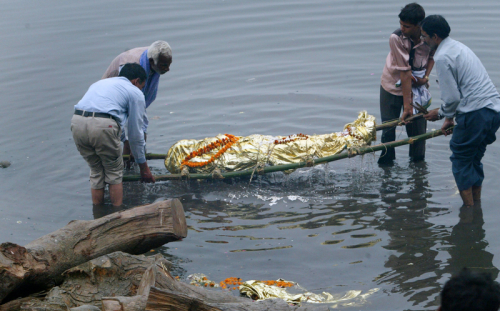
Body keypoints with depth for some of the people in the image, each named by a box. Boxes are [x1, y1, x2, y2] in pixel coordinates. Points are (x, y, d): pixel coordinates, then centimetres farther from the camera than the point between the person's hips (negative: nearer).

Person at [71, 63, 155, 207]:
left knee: (96, 171, 22)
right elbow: (136, 134, 17)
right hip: (102, 125, -5)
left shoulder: (100, 83, 36)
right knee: (114, 172, 15)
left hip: (77, 121, 5)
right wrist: (143, 167, 26)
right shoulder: (135, 92, 18)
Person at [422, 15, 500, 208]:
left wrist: (441, 114, 6)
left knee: (460, 160, 5)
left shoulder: (442, 57, -11)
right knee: (474, 159, 20)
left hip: (476, 113, -9)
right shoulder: (458, 47, 20)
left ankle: (469, 210, 8)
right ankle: (476, 204, 26)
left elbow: (453, 97, -13)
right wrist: (450, 117, 29)